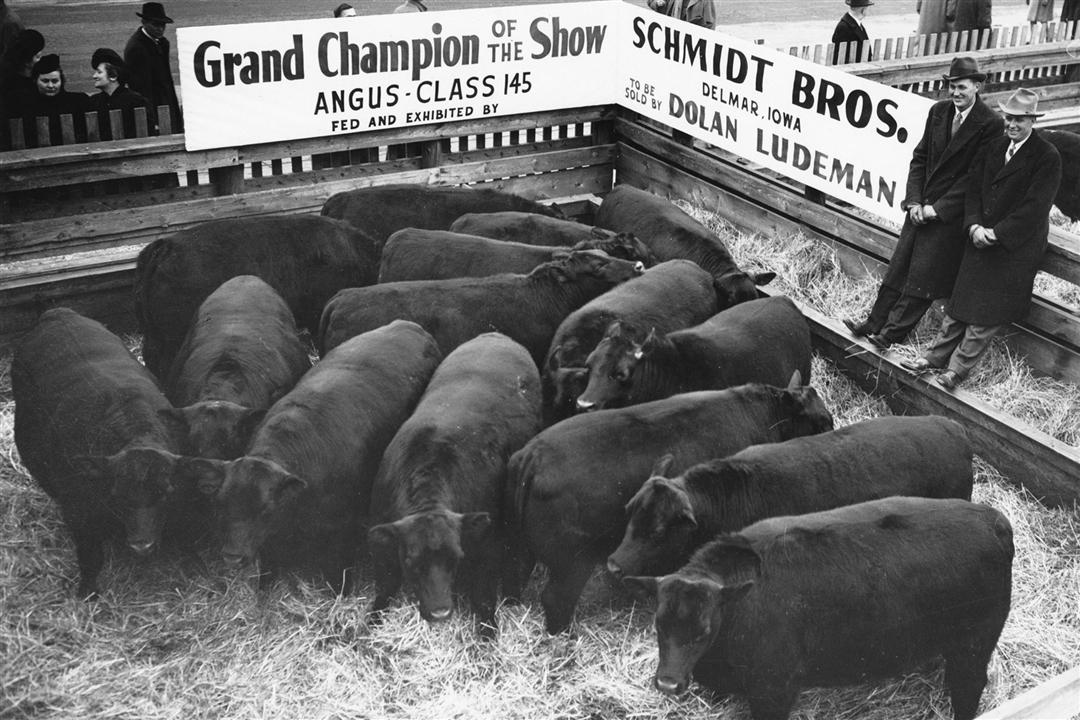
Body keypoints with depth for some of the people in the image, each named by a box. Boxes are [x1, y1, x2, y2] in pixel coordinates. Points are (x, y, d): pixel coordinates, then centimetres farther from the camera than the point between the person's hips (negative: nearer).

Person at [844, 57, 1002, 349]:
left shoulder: (990, 125, -13)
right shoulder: (938, 111, 4)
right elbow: (919, 157, 8)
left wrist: (937, 208, -14)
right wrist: (915, 201, -2)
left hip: (950, 214, -6)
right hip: (922, 207, 6)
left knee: (922, 277, -1)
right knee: (898, 267, 10)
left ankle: (892, 333, 5)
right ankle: (875, 322, 18)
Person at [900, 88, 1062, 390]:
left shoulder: (1048, 158, -12)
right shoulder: (992, 147, 6)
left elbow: (1035, 206, -16)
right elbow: (973, 188, 5)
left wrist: (996, 233, -17)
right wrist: (974, 225, -10)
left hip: (1015, 247, -5)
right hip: (980, 238, 5)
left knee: (987, 312, -3)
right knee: (960, 300, 9)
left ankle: (958, 369, 3)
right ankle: (935, 356, 17)